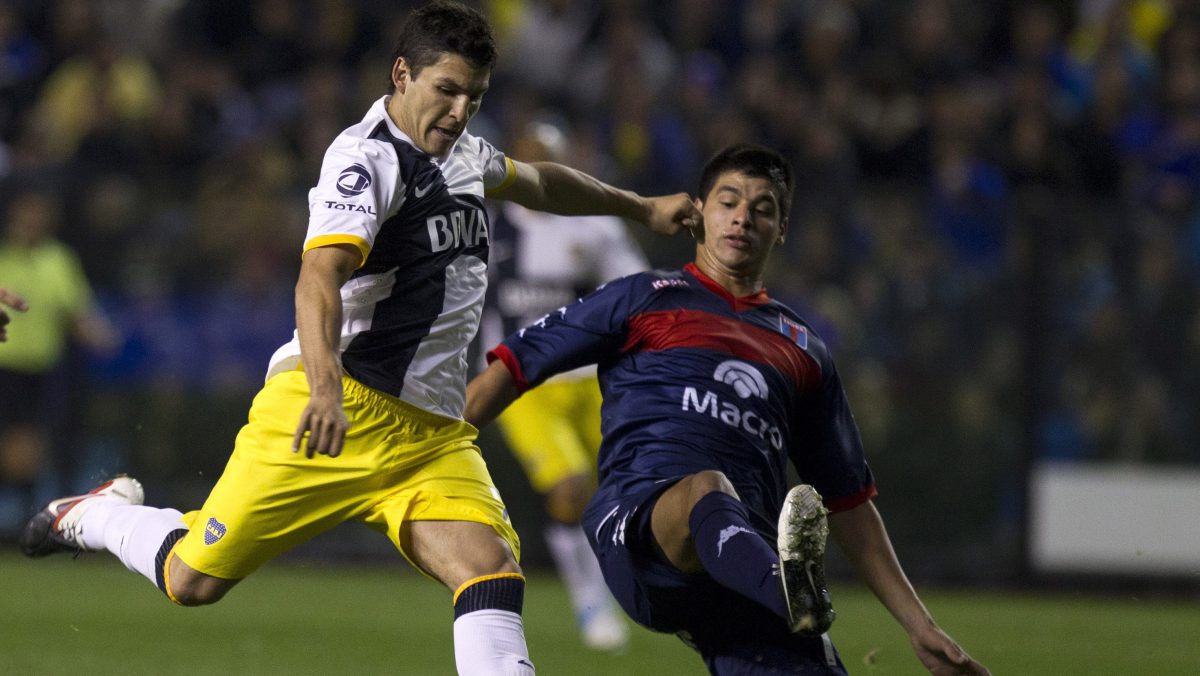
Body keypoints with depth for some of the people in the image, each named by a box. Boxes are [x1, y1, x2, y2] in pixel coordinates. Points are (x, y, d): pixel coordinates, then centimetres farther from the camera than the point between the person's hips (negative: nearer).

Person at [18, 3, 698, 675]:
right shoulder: (366, 158, -12)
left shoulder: (464, 153, 16)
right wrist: (326, 388, -45)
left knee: (491, 567, -20)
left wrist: (640, 208, 50)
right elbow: (319, 278, -29)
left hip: (432, 431, 6)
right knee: (194, 580, -1)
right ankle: (98, 515, 31)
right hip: (337, 411, -6)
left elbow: (536, 182, 42)